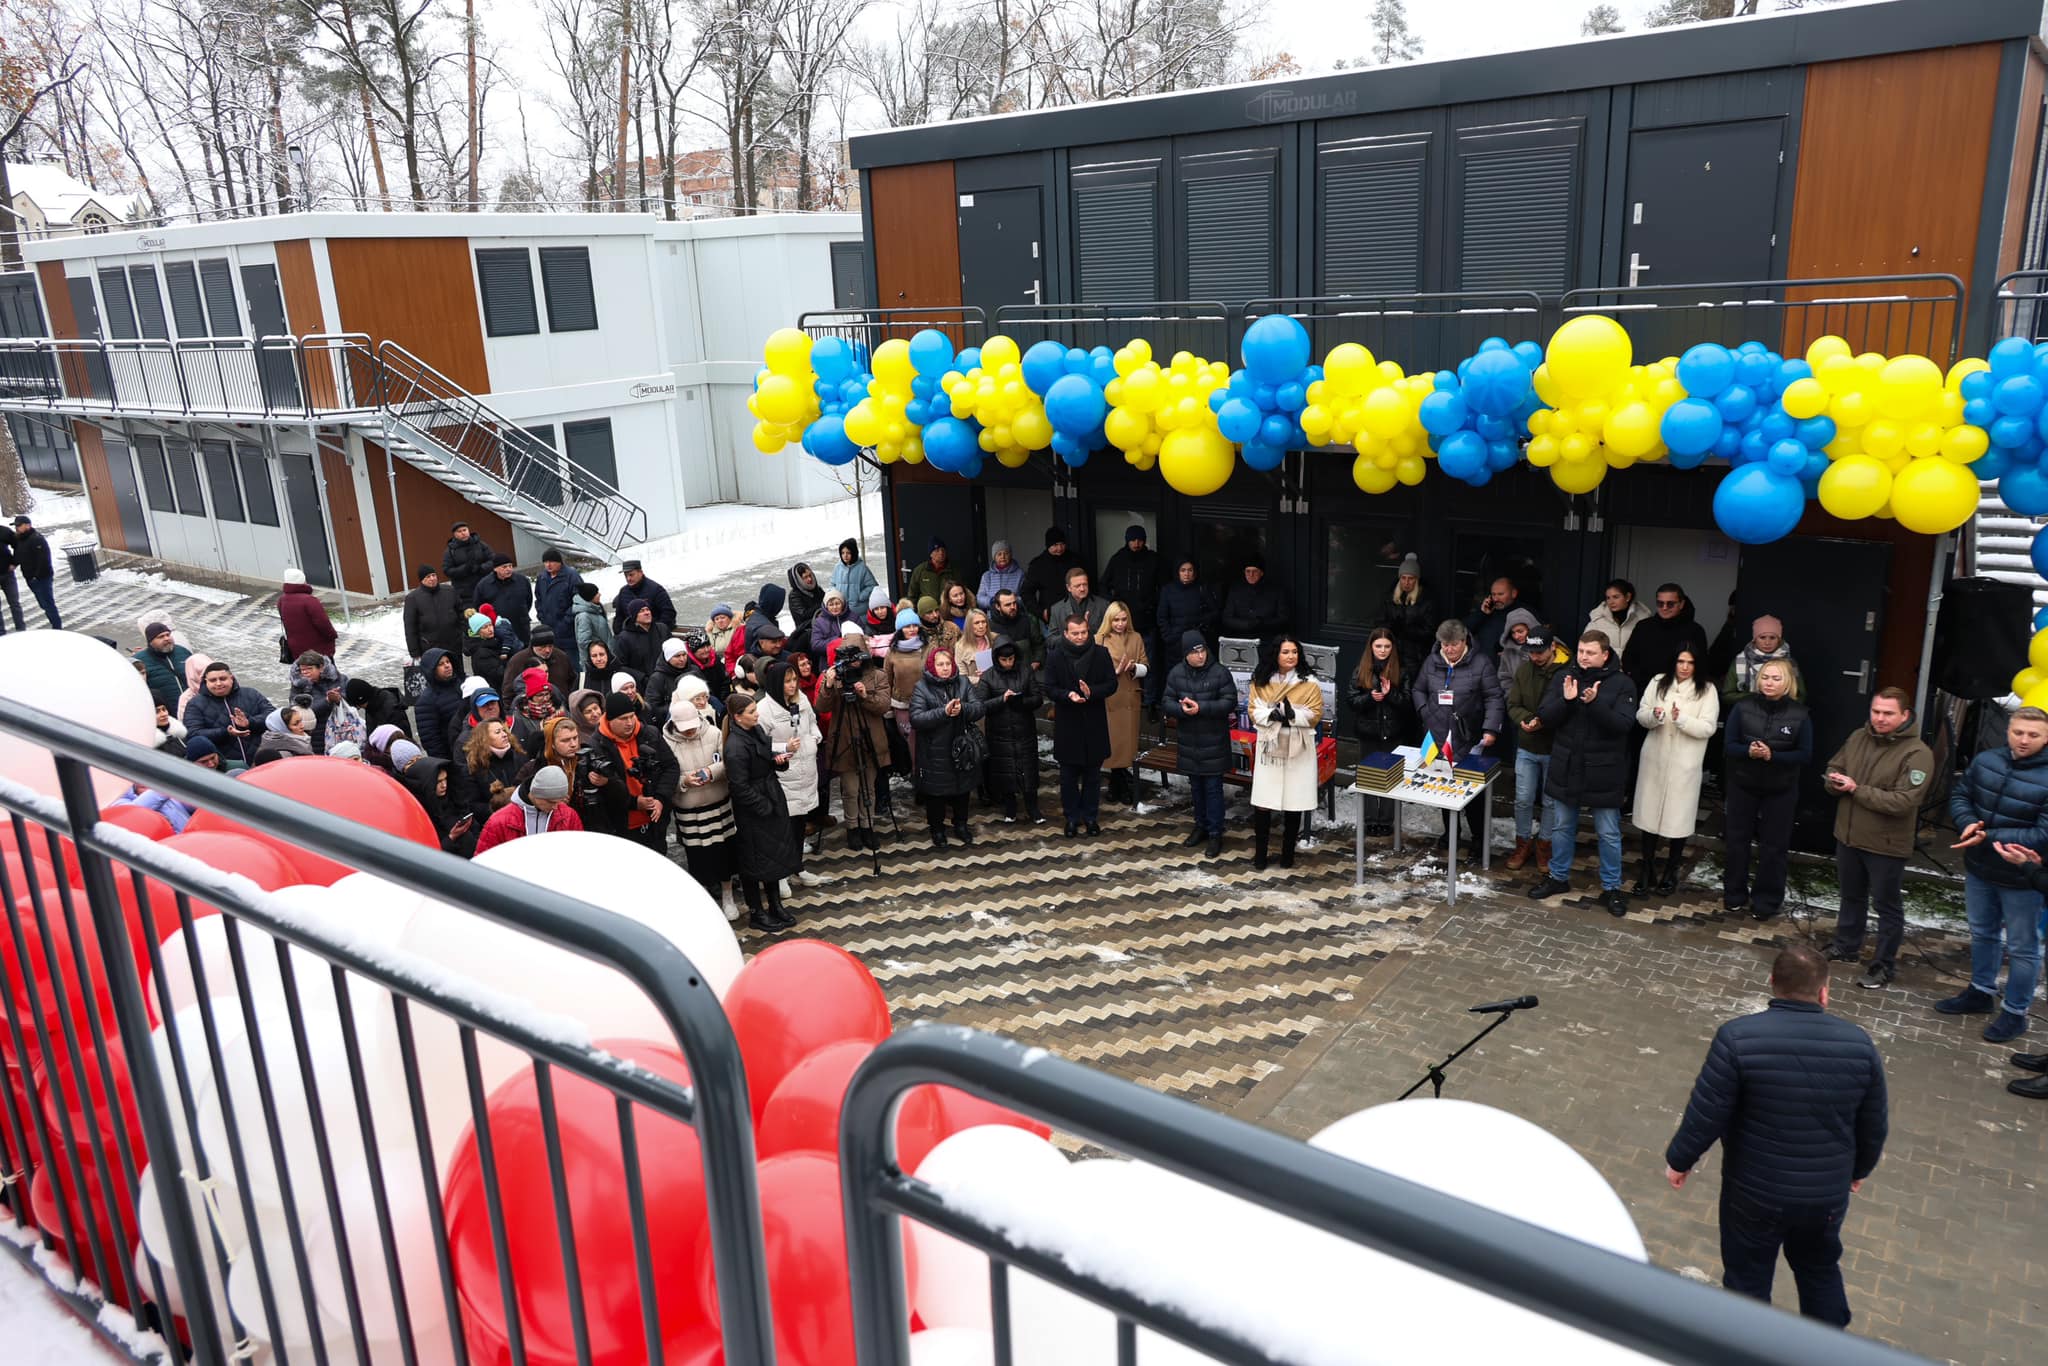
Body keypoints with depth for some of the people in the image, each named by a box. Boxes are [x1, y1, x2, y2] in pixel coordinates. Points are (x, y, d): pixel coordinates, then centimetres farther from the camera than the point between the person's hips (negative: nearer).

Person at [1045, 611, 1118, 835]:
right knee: (1069, 775, 9)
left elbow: (1112, 684, -2)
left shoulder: (1100, 653, -2)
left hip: (1094, 723, 1)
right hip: (1067, 723, -1)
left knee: (1093, 774, 11)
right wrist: (1067, 695, -23)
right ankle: (1072, 816, 22)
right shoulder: (1055, 656, -4)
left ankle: (1090, 816, 24)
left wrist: (1091, 692, -20)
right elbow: (1049, 688, -3)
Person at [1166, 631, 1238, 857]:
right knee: (1196, 787, 16)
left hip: (1213, 742, -4)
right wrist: (1182, 709, -21)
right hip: (1188, 741, 4)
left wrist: (1201, 708, -23)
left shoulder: (1220, 672, -11)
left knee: (1213, 788, 1)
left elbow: (1229, 702, -13)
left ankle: (1215, 834, 9)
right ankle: (1201, 826, 31)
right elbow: (1168, 701, 1)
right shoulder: (1176, 673, -1)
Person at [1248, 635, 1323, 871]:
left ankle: (1288, 852, 21)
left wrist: (1293, 715, -24)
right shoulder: (1260, 681, 2)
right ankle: (1260, 852, 13)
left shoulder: (1309, 682, -5)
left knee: (1293, 802, 6)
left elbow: (1314, 714, -7)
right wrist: (1272, 715, -20)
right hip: (1269, 746, 1)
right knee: (1262, 802, -1)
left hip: (1297, 749, -1)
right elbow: (1254, 712, 0)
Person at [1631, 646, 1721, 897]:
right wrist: (1654, 715, -18)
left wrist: (1682, 719, -24)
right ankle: (1647, 871, 19)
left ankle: (1670, 871, 21)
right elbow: (1640, 716, 4)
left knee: (1679, 817, 4)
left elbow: (1708, 728, -9)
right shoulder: (1658, 682, 3)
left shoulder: (1707, 690, -4)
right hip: (1654, 759, 2)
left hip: (1685, 763, -2)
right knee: (1649, 813, 7)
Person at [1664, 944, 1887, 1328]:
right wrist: (1860, 1168, 21)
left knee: (1748, 1278, 16)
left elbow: (1706, 1114, -18)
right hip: (1828, 1192, 4)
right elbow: (1875, 1123, 2)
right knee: (1820, 1271, 27)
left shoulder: (1738, 1037, -22)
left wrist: (1678, 1160, -1)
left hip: (1755, 1190, -3)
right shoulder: (1858, 1044, -10)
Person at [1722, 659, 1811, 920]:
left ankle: (1766, 902, 17)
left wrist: (1773, 756, -24)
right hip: (1743, 786, 1)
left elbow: (1805, 755, -8)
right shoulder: (1743, 708, -6)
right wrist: (1748, 751, -26)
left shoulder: (1799, 714, -9)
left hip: (1780, 791, -1)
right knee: (1737, 841, 10)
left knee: (1773, 847, 4)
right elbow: (1728, 747, -5)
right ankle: (1735, 896, 24)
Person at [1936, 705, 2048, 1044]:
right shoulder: (1986, 760, -5)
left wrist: (1989, 837, -26)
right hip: (1978, 869, 6)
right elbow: (1959, 795, 6)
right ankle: (1981, 993, 41)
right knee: (1982, 934, 23)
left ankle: (2016, 1013, 23)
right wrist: (1968, 823, -15)